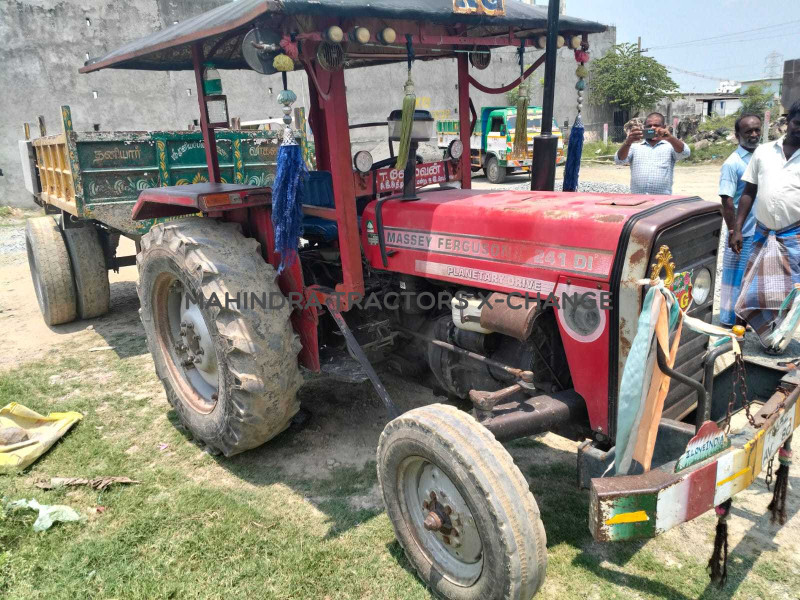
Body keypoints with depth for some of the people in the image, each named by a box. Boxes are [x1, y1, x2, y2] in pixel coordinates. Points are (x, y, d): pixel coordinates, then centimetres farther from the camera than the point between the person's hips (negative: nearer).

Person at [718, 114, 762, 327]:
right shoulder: (733, 163, -11)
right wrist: (733, 233, -17)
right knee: (737, 279, 3)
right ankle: (733, 322, 15)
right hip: (744, 235, -6)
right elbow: (727, 201, -15)